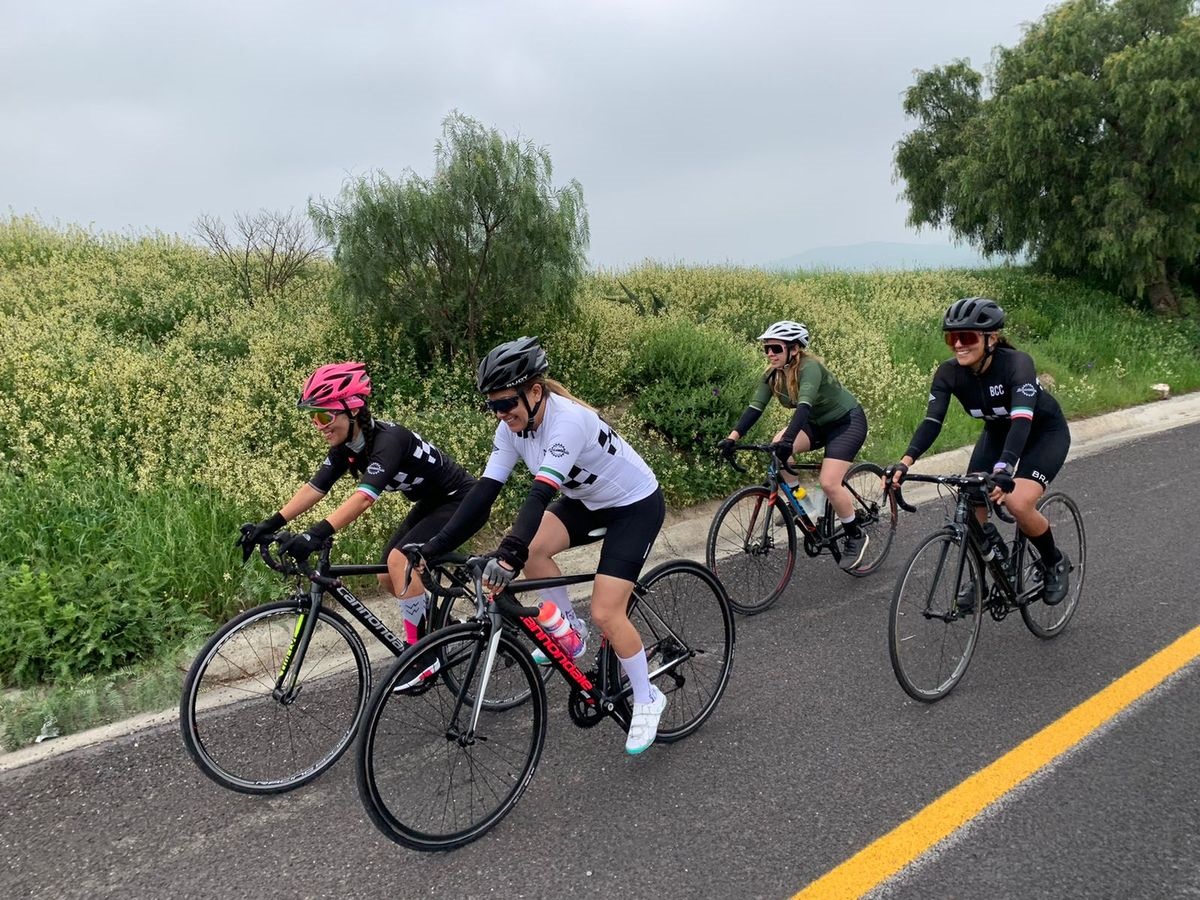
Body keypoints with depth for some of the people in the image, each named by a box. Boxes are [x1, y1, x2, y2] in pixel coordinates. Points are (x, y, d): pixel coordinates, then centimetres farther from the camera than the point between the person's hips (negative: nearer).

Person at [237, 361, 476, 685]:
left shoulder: (387, 439, -32)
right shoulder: (347, 446, -6)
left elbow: (364, 497, -44)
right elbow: (314, 488, -7)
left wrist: (316, 534, -54)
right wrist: (271, 524, -18)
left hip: (459, 500, -9)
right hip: (430, 503, 9)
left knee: (400, 558, -25)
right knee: (387, 578, 4)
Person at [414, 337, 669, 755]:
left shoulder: (568, 421, -34)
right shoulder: (512, 427, -12)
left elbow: (541, 493, -45)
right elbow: (484, 491, -15)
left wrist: (509, 553, -56)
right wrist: (434, 546, -22)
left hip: (637, 505, -7)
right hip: (588, 500, 8)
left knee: (605, 613, -14)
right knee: (531, 548, -16)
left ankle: (647, 699, 9)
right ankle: (571, 630, 8)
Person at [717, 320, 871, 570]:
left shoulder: (809, 368, -29)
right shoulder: (772, 375, -8)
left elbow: (804, 405, -43)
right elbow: (755, 406, -16)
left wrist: (788, 439, -57)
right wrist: (732, 437, -28)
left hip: (847, 422, -7)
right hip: (817, 423, 7)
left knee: (829, 483, -21)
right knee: (778, 445, -21)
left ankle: (856, 536, 3)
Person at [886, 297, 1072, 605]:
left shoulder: (1017, 364, -35)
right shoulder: (949, 372, -21)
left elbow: (1022, 420, -46)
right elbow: (932, 421, -28)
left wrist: (1003, 470, -62)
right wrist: (904, 462, -45)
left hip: (1045, 432, -5)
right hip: (998, 432, 5)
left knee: (1019, 504, -26)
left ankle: (1056, 563, 4)